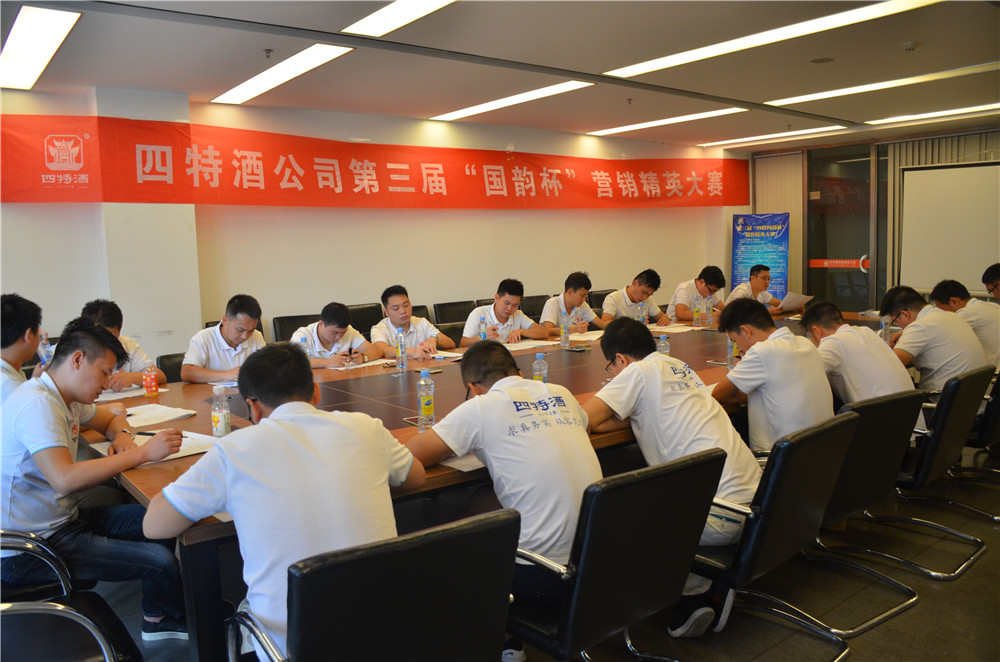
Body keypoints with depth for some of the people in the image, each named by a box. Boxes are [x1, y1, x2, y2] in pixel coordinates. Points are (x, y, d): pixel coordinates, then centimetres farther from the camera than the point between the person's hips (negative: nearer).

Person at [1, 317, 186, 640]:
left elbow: (111, 419, 26)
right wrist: (143, 453, -31)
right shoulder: (37, 405, -23)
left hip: (61, 520, 10)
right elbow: (65, 478, -35)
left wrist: (123, 436, 1)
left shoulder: (67, 397, 7)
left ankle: (156, 620, 19)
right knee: (160, 562, -19)